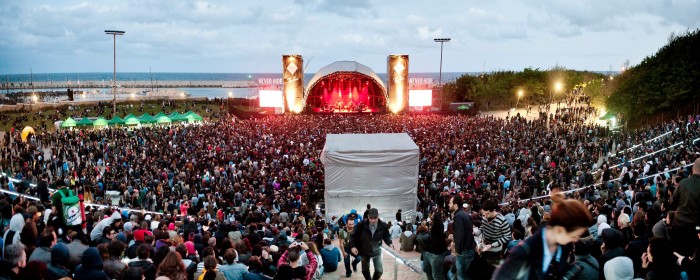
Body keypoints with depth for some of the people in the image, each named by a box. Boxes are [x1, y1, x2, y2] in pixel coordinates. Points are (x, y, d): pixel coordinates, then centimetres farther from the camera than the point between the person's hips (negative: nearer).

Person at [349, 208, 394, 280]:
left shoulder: (383, 225, -17)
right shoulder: (362, 225, -22)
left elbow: (386, 236, 0)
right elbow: (355, 236, -9)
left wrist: (390, 243, -17)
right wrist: (353, 246, -22)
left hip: (377, 251, 1)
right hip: (364, 252, 0)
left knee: (379, 271, 0)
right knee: (365, 271, 16)